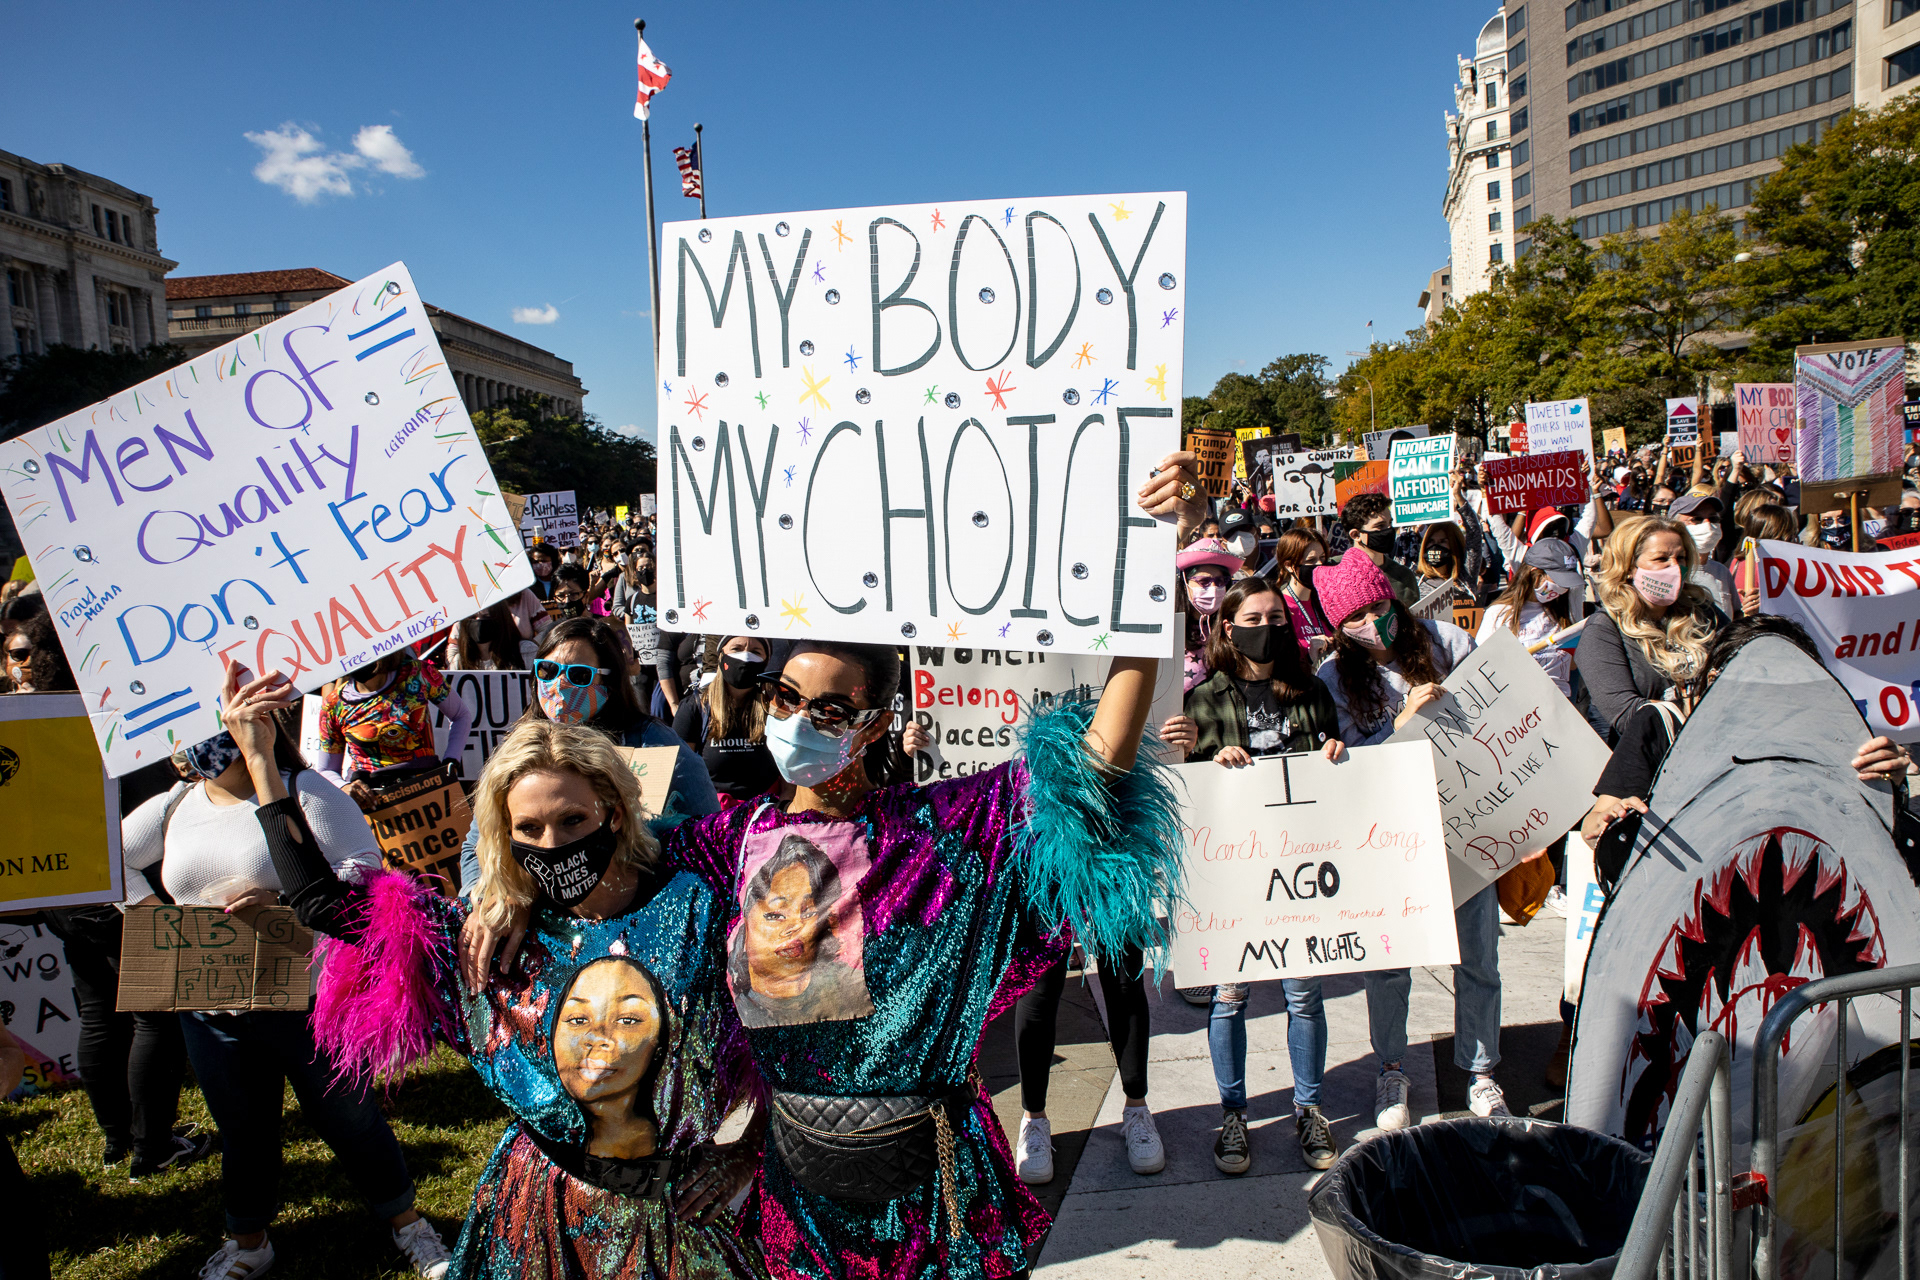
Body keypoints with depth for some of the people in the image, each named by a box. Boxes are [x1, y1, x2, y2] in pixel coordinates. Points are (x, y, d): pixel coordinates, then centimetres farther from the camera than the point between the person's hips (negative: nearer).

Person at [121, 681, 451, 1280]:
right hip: (211, 1005, 5)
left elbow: (364, 866, -17)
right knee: (242, 1130, 22)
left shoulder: (303, 789, -13)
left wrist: (283, 898, -28)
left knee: (348, 1118, 10)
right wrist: (152, 912, 4)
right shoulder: (175, 804, 4)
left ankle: (406, 1221, 31)